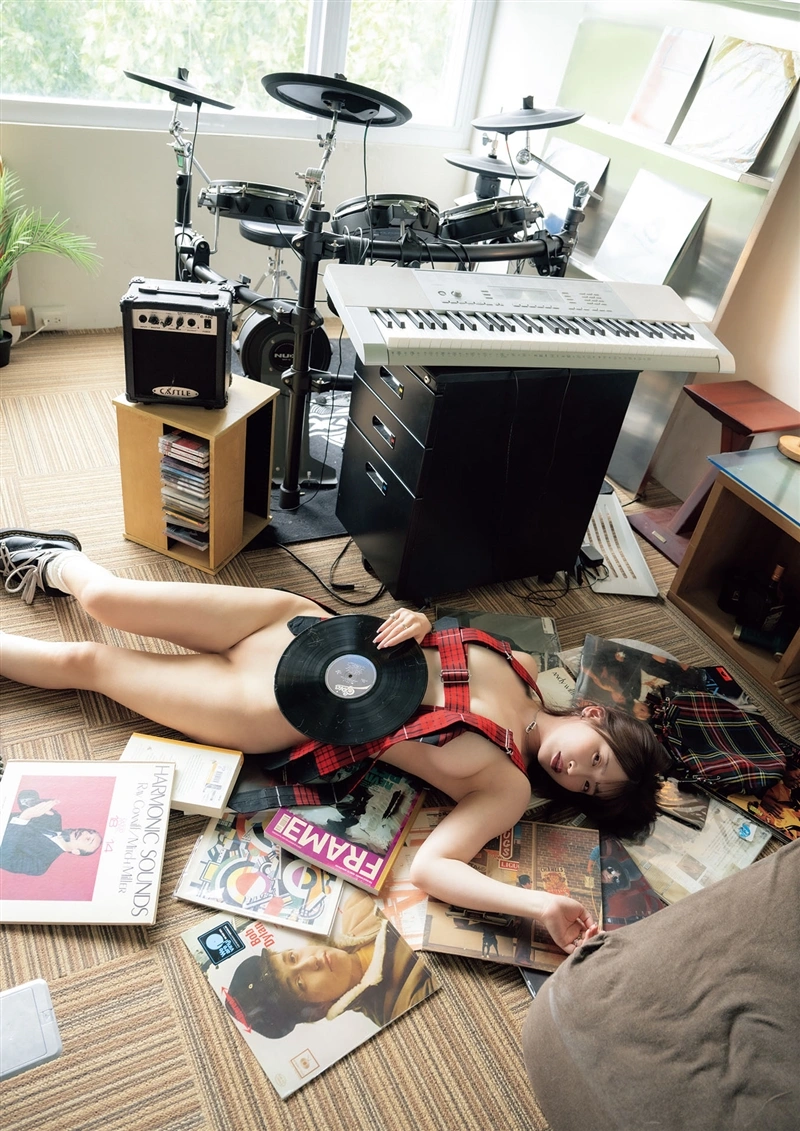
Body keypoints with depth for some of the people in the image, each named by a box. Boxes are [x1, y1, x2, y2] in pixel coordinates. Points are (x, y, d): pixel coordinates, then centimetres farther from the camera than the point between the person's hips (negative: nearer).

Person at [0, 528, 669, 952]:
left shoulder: (508, 789, -12)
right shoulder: (524, 668, -1)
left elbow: (430, 866, -23)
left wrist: (540, 905, -34)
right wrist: (417, 623, -15)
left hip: (275, 714, -3)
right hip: (306, 625, 3)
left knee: (85, 662, 4)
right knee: (106, 599, 7)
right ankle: (58, 562, 41)